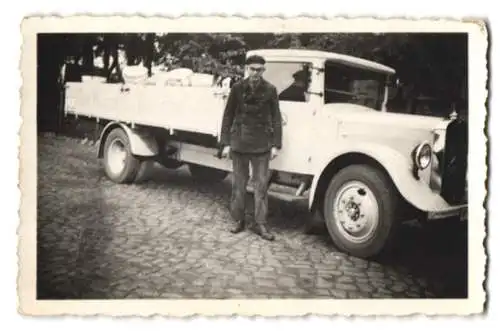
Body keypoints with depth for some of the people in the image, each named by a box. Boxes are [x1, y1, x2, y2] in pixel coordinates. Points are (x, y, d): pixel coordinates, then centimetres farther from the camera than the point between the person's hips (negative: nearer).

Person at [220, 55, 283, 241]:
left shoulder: (270, 90, -2)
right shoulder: (237, 88, -1)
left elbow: (276, 118, 1)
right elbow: (228, 116, 2)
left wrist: (276, 145, -4)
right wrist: (225, 143, -2)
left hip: (261, 144, -1)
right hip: (239, 142, 1)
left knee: (261, 185, 2)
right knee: (239, 183, 9)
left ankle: (261, 224, 9)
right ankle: (239, 220, 21)